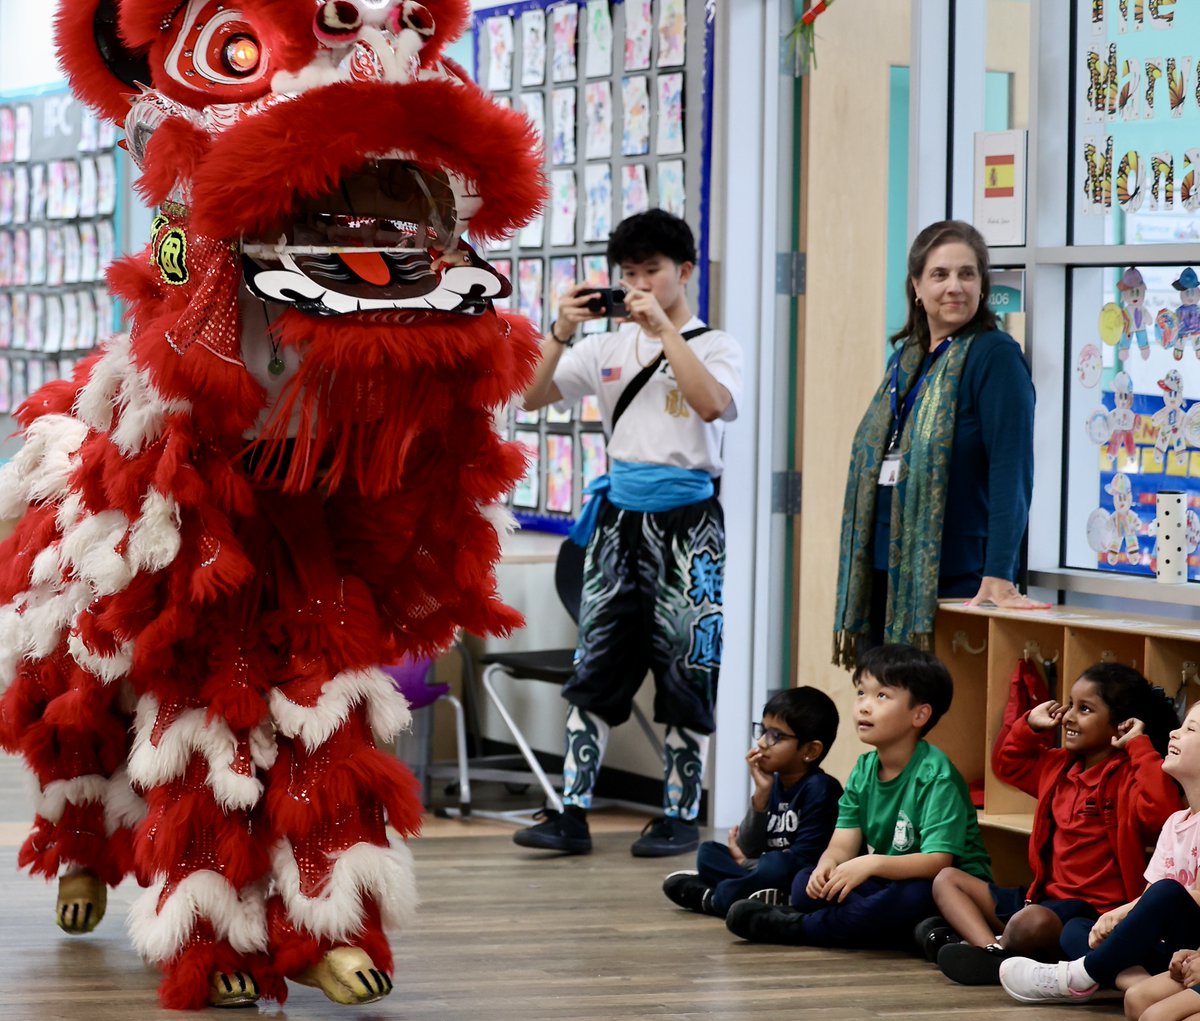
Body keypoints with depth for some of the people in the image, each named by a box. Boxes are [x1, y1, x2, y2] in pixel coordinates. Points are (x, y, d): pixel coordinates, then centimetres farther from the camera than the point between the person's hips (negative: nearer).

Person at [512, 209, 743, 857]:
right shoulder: (609, 347, 11)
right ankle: (572, 811, 1)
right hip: (619, 513, 4)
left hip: (687, 520, -4)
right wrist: (560, 334, -6)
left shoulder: (713, 346, -1)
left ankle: (681, 815, 9)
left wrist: (664, 329, -21)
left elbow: (714, 403, -22)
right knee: (594, 664, 1)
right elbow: (533, 397, 8)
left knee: (684, 669, 0)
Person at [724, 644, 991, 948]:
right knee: (806, 884, -12)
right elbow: (842, 846, 0)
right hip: (888, 885, 7)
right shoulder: (864, 770, 6)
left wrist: (872, 863, -37)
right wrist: (827, 865, -24)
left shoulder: (935, 775, -16)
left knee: (917, 895, -40)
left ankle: (801, 927, -28)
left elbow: (937, 861, -25)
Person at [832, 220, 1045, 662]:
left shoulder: (995, 356, -8)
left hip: (956, 578, -7)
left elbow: (1011, 472, -16)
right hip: (885, 574, 7)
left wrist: (998, 578, -24)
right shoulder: (905, 359, 15)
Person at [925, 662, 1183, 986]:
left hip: (1095, 908, -10)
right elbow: (1008, 765, 34)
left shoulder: (1126, 777, -13)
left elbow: (1160, 810, -36)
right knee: (947, 879, 8)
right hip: (1046, 895, 10)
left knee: (1030, 923, -43)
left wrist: (1140, 746, -27)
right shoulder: (1061, 766, 14)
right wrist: (1030, 725, 17)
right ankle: (992, 948, -21)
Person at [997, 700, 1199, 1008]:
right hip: (1172, 950, 9)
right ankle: (1132, 979, -28)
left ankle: (1081, 976, -21)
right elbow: (1149, 896, 11)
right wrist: (1117, 915, -7)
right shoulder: (1175, 823, 15)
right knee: (1074, 931, 6)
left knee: (1167, 894, -34)